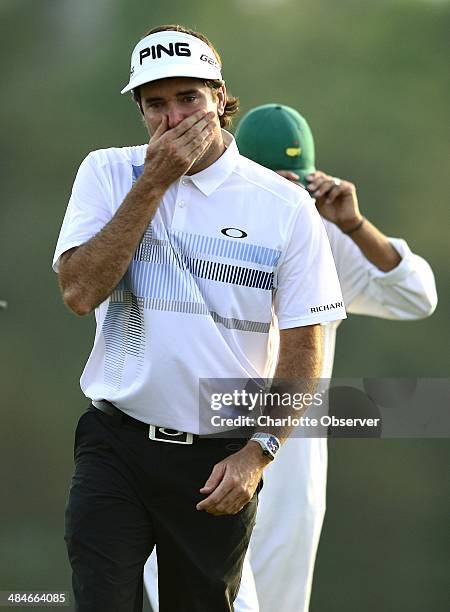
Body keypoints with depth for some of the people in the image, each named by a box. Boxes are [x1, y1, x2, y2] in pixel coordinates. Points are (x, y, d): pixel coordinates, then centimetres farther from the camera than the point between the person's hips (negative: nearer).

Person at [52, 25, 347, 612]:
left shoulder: (284, 205, -2)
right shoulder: (108, 174, 2)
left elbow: (304, 345, -1)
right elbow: (80, 292, -12)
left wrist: (258, 453, -10)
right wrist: (156, 181, -12)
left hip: (220, 459, 0)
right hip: (116, 446, 0)